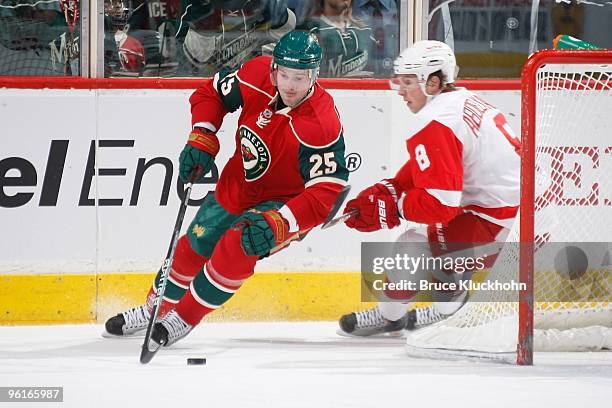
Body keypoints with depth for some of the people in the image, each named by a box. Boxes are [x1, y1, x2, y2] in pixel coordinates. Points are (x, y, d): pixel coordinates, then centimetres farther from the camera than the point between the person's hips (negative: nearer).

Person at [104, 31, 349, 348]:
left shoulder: (322, 124, -35)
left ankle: (184, 319, -6)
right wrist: (201, 140, -14)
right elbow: (211, 94, 0)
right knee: (193, 247, 17)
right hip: (237, 186, 6)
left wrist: (276, 224, -47)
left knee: (236, 248, -27)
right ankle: (154, 310, 43)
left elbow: (324, 194, -36)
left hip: (286, 201, -6)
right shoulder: (257, 76, -21)